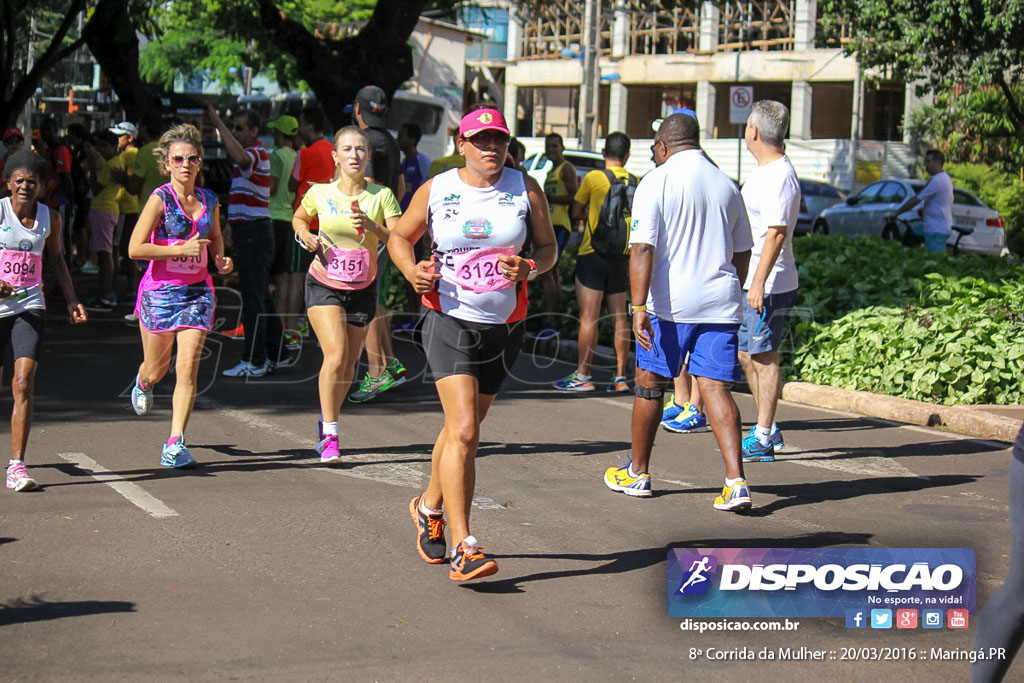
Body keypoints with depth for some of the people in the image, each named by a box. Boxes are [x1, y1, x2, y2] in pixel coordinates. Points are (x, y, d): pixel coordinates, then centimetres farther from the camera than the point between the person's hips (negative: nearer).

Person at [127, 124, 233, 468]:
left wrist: (219, 259, 5)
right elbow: (135, 248, -15)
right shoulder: (160, 199, -9)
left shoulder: (209, 200, 5)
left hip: (198, 291, 3)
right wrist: (182, 249, -19)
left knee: (188, 368, -10)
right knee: (157, 368, 13)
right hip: (159, 292, -3)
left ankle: (175, 444, -9)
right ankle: (142, 383, 52)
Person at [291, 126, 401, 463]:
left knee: (349, 364, 9)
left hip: (362, 289, 2)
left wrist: (372, 226, -28)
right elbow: (298, 218, 16)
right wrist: (306, 236, -6)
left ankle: (325, 423, 33)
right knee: (336, 356, -18)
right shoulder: (320, 193, -5)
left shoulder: (382, 195, -7)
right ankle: (330, 436, -9)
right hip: (324, 285, -2)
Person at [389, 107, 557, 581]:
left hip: (504, 327, 3)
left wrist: (530, 268, -14)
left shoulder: (526, 189, 2)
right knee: (463, 431, -17)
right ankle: (463, 548, -17)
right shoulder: (435, 190, -1)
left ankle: (429, 506, 44)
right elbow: (400, 236, 11)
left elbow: (548, 247, 8)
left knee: (462, 428, 17)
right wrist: (412, 271, -9)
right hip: (450, 323, -3)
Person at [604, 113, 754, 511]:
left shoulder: (656, 183, -5)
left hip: (669, 302, -4)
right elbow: (742, 252, 19)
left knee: (650, 384, 12)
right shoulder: (726, 185, 10)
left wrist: (639, 306, -18)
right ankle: (736, 481, -13)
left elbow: (643, 248, -15)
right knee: (715, 388, 1)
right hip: (720, 304, 4)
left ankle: (637, 474, 24)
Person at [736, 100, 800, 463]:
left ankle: (763, 440, 1)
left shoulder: (779, 177, -18)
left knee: (764, 356, -5)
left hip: (770, 284, -10)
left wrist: (759, 282, -28)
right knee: (747, 354, 15)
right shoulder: (763, 171, 14)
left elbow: (777, 233, -25)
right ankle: (767, 428, 25)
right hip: (751, 282, 10)